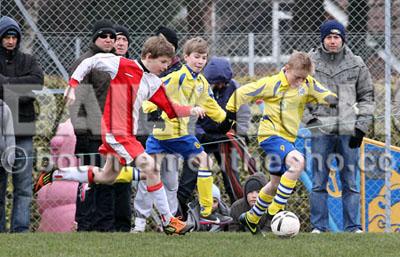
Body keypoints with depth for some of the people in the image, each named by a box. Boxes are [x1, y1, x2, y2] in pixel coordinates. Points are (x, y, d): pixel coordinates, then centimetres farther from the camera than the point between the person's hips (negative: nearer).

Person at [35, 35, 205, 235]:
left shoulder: (154, 84, 8)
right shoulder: (124, 66, -11)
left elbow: (171, 110, 9)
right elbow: (89, 62, -5)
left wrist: (191, 110, -8)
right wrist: (72, 86, -9)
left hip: (128, 133, 9)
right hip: (116, 131, -9)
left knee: (106, 177, 21)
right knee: (150, 167, -17)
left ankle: (54, 176, 34)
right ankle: (168, 221, -12)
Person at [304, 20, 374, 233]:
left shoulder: (356, 64, 6)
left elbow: (366, 97, 10)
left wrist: (361, 128, 1)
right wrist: (309, 119, -2)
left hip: (348, 132, 1)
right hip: (321, 130, -1)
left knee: (350, 182, 3)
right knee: (319, 182, 0)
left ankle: (353, 227, 8)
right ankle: (318, 227, 5)